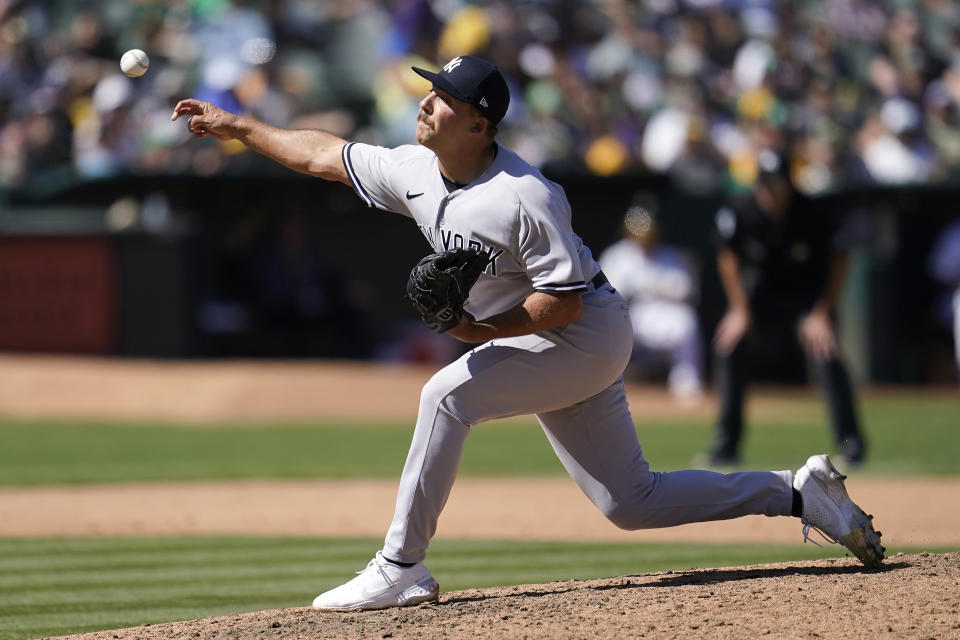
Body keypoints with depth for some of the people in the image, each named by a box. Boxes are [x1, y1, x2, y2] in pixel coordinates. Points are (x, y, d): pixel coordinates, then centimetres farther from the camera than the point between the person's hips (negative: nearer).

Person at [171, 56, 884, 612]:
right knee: (632, 502, 9)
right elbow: (326, 154, 10)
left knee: (449, 393, -23)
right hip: (549, 346, 9)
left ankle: (401, 568, -18)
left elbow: (564, 300, -24)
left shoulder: (525, 197, -25)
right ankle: (802, 492, 19)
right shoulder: (415, 172, -2)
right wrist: (237, 126, 10)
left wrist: (485, 330, -30)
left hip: (589, 333, -9)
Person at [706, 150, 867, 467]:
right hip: (759, 290, 2)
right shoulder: (738, 213, -22)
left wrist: (822, 314, -15)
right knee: (730, 343, -17)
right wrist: (740, 310, -9)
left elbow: (839, 261, -12)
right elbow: (728, 258, -5)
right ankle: (727, 441, -6)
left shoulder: (813, 216, -27)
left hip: (807, 293, -2)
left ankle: (850, 439, -8)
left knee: (824, 351, -22)